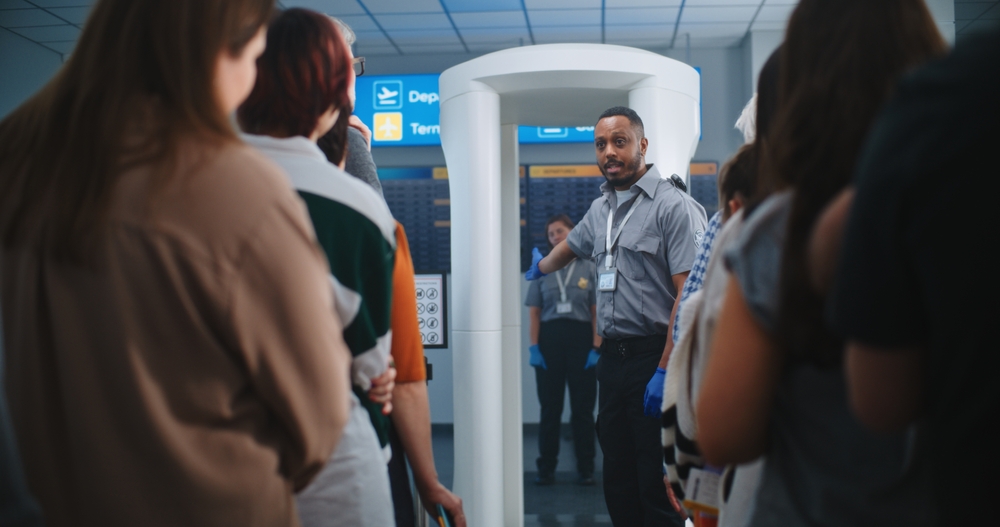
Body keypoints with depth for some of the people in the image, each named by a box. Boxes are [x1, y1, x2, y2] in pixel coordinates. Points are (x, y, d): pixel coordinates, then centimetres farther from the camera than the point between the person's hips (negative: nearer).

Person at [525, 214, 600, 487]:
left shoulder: (589, 269, 4)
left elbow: (597, 311, 1)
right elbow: (534, 312, 6)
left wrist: (596, 347, -7)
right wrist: (534, 347, -3)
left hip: (580, 337, -1)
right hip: (549, 338, 1)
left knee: (583, 407, 3)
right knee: (550, 406, 5)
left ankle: (586, 469, 9)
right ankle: (546, 468, 11)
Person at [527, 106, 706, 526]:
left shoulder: (673, 205, -9)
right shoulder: (600, 209, 15)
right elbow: (570, 246, 38)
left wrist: (665, 371, -21)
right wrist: (540, 267, 57)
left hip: (654, 356, -7)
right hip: (612, 357, 8)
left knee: (658, 490, -7)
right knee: (618, 482, 11)